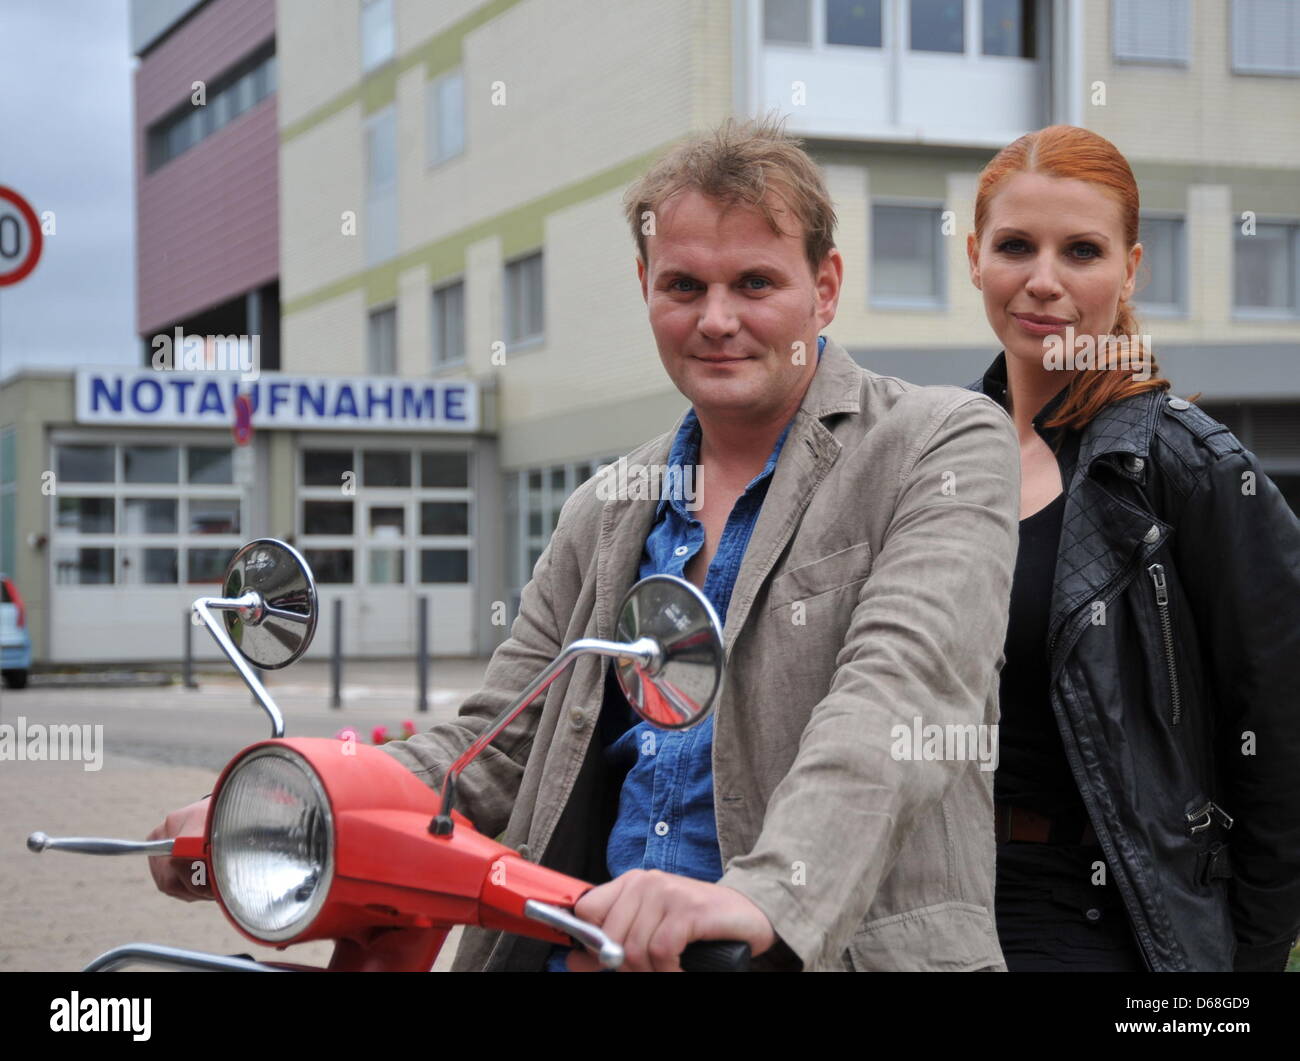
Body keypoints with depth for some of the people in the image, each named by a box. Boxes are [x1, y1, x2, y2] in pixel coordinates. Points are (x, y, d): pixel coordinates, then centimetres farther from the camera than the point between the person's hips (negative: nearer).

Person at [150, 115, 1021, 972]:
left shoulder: (948, 448, -1)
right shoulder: (607, 514, 16)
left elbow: (903, 686, -18)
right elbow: (498, 746, 15)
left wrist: (761, 896, -34)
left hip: (842, 948, -3)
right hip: (583, 947, 3)